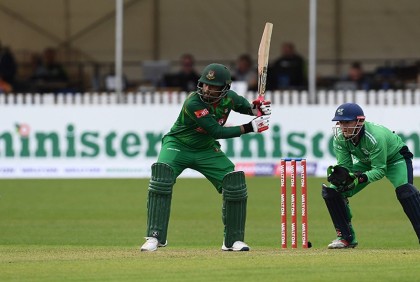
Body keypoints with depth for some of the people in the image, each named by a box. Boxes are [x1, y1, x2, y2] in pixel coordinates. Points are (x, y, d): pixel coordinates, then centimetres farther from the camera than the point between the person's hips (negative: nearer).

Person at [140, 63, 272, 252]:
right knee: (161, 177, -30)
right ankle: (154, 236, -25)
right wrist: (249, 128, -33)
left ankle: (233, 240, 6)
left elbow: (245, 106, 12)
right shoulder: (193, 103, -31)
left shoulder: (229, 98, -12)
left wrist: (256, 108, -12)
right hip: (178, 145, -5)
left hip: (207, 151, 5)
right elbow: (216, 131, -32)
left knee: (235, 182, -10)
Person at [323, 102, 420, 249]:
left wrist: (360, 178, -48)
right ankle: (346, 237, 6)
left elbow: (380, 170, -33)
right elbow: (345, 165, -16)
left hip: (395, 158, -6)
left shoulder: (375, 136, -38)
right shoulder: (339, 139, -21)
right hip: (367, 162, 6)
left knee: (404, 190, -35)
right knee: (331, 191, -6)